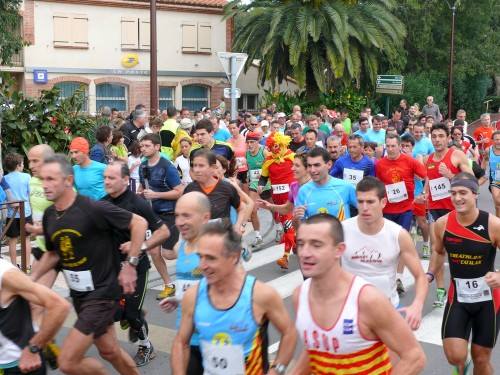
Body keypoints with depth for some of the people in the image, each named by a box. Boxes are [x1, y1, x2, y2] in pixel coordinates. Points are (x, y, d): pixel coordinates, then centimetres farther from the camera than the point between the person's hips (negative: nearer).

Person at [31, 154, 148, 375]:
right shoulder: (49, 215, 2)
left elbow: (139, 223, -15)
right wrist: (32, 279, 5)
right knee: (109, 351, 21)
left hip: (102, 292, -7)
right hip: (78, 294, 7)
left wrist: (130, 264, -17)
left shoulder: (93, 209, -20)